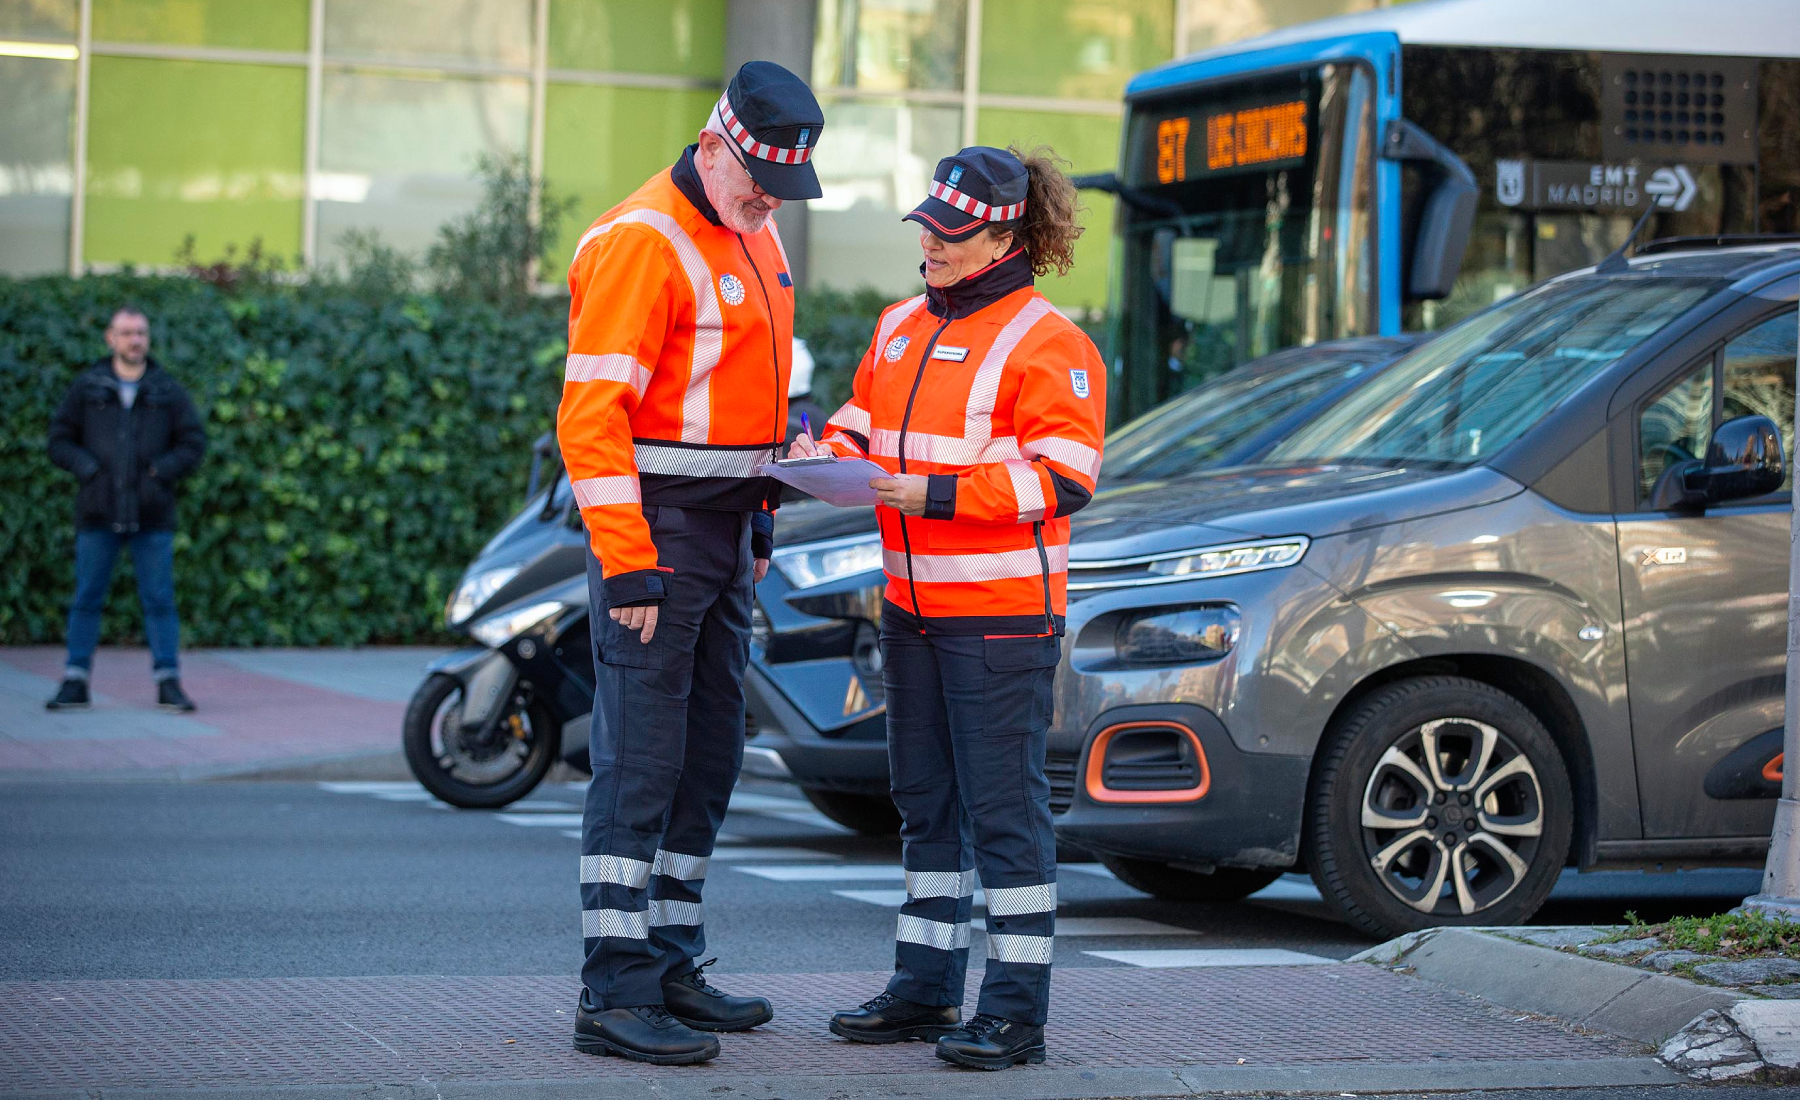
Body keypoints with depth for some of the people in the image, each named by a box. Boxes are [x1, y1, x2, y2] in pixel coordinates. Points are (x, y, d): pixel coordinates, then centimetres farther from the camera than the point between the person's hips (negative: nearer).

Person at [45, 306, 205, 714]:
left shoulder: (167, 390, 6)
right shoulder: (87, 387, 5)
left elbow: (193, 442, 5)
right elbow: (59, 439, 6)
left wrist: (160, 471, -9)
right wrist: (87, 468, -9)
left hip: (152, 516, 0)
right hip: (98, 512, 0)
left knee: (159, 599, 0)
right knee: (87, 599, 3)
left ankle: (168, 683, 4)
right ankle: (75, 683, 8)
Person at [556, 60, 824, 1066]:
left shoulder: (756, 235, 14)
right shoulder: (645, 242, -15)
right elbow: (591, 415, -20)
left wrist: (762, 520, 19)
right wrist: (627, 565, -23)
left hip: (725, 529, 9)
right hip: (654, 529, -9)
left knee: (710, 754, 13)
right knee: (640, 760, -9)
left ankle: (673, 964, 22)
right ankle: (615, 995, -7)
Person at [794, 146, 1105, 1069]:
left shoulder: (1045, 343, -11)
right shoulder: (903, 328, 14)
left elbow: (1062, 479, -17)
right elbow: (865, 420, 21)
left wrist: (936, 493, -21)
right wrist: (830, 450, -3)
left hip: (1003, 614, -8)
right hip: (912, 607, 8)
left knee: (1004, 808, -5)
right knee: (925, 804, 13)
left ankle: (1016, 1010, -1)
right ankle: (925, 989, 22)